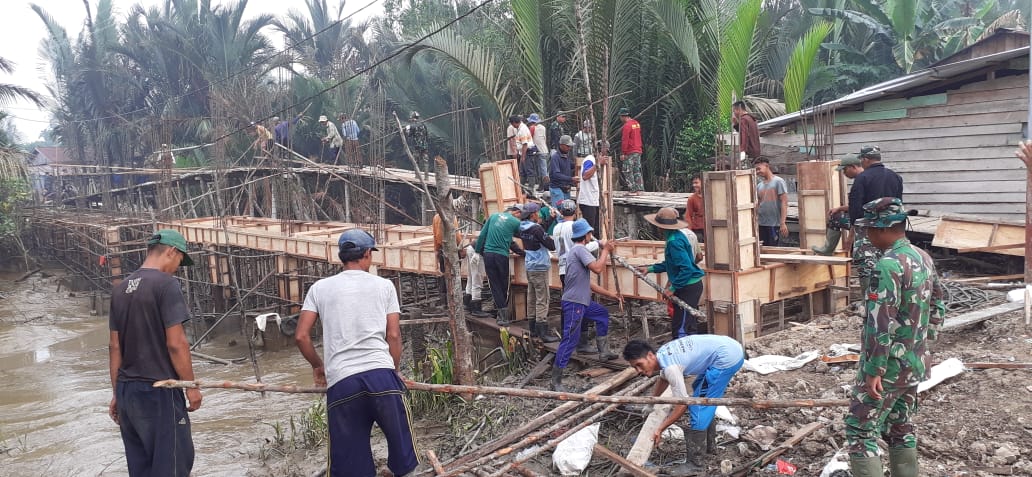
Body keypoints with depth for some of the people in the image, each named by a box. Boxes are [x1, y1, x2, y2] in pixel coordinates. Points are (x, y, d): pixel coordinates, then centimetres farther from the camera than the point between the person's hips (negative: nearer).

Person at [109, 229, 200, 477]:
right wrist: (191, 386, -8)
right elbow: (176, 343, -17)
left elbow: (114, 346, 12)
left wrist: (117, 393, 18)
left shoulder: (120, 289, 9)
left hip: (127, 391, 8)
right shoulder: (166, 284, -13)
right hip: (158, 392, -8)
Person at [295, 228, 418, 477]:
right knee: (400, 440, 17)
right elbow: (393, 335, 6)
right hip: (381, 374, -1)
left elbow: (301, 336, 8)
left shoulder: (320, 287, 13)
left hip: (340, 381, 1)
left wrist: (318, 365, 25)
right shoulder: (383, 285, 10)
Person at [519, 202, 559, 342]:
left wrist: (551, 218, 24)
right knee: (542, 300, -7)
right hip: (540, 267, -9)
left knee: (531, 298, 14)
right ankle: (543, 332, -7)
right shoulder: (536, 229, -20)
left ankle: (533, 330, 21)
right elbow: (552, 246, -19)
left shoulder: (523, 228, 5)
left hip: (529, 266, 9)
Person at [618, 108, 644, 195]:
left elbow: (624, 140, -18)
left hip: (630, 152, -9)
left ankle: (633, 190, -5)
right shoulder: (636, 123, 13)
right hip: (638, 151, 9)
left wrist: (622, 153, -16)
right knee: (637, 171, 12)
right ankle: (639, 189, 13)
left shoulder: (627, 125, -15)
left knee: (629, 172, -3)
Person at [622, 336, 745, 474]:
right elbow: (663, 379, 30)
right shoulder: (662, 354, 7)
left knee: (698, 406, -6)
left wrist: (660, 428, -8)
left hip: (727, 358, -10)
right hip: (730, 348, 10)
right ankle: (709, 445, 36)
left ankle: (696, 463, 0)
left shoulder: (670, 367, -22)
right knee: (703, 401, 24)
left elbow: (682, 405, -16)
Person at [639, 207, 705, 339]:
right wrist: (650, 269, 15)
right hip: (692, 285, 11)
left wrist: (673, 288, -20)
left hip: (687, 287, -11)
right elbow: (670, 264, 19)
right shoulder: (678, 235, 9)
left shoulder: (674, 241, -23)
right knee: (690, 327, 19)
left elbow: (686, 268, -27)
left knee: (680, 329, -6)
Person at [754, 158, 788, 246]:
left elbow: (784, 203, -10)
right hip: (761, 224, 6)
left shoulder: (778, 182, -5)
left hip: (774, 224, -6)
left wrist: (783, 223, -18)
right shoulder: (759, 186, 13)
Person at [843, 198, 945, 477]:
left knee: (860, 432, 0)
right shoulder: (924, 258, 5)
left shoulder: (888, 266, -23)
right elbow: (938, 307, 15)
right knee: (901, 429, 21)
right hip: (915, 364, 9)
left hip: (887, 367, -9)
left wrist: (873, 371, -21)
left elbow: (880, 325, -25)